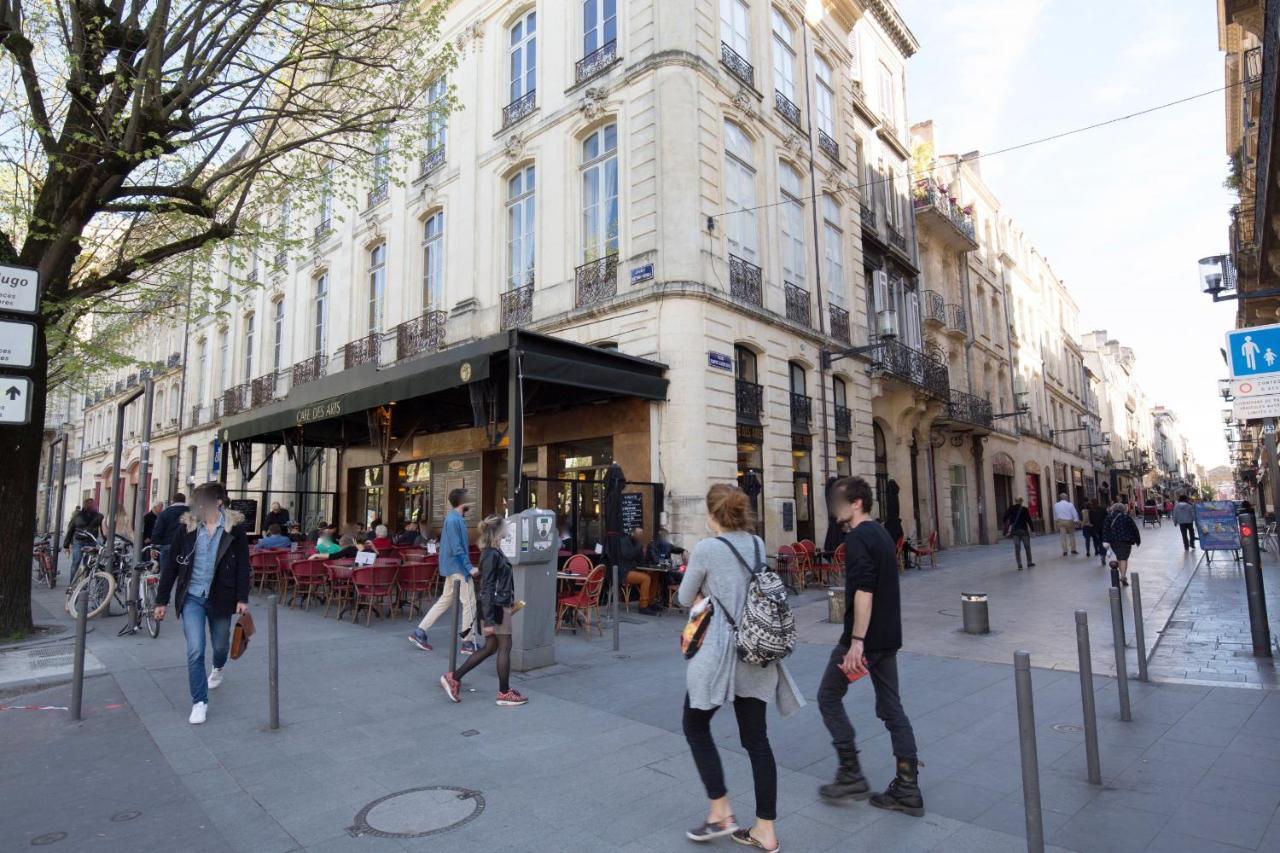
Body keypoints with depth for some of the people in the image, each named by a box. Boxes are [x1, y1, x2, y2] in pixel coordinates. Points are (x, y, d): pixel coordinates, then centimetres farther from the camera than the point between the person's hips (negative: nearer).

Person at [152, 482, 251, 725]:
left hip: (220, 598, 0)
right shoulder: (187, 527, -5)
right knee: (195, 651, -7)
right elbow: (170, 565, 1)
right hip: (191, 597, 0)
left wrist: (242, 598, -9)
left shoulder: (234, 528, -9)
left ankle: (218, 668, 52)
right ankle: (200, 702, 7)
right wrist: (162, 600, 1)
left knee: (220, 646, 16)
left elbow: (243, 565, -5)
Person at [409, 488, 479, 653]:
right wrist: (469, 567, -22)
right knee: (469, 603, -2)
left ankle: (419, 632, 20)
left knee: (445, 601, 16)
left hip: (454, 567, 10)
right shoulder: (454, 520, -19)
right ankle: (468, 643, 5)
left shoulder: (455, 518, 11)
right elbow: (456, 549, -23)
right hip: (458, 568, -10)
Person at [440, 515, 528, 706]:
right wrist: (488, 620, -23)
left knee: (490, 648, 15)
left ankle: (453, 678, 21)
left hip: (499, 606, 10)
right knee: (504, 647, 3)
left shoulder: (494, 552, 9)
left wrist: (509, 600, 28)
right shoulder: (491, 555, -20)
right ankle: (504, 693, 16)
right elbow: (487, 588, -22)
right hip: (497, 608, -10)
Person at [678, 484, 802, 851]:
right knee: (756, 739, 12)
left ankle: (721, 812, 14)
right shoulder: (758, 544, 7)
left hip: (721, 650, -6)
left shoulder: (706, 548, -12)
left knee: (696, 726, 14)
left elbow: (686, 598, 0)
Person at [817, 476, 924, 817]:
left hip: (865, 637, -9)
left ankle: (851, 775, 10)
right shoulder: (881, 534, 14)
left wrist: (856, 642, -25)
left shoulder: (857, 538, -16)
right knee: (891, 708, 12)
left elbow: (863, 591, -24)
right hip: (888, 637, 9)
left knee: (829, 697, 7)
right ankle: (908, 789, 15)